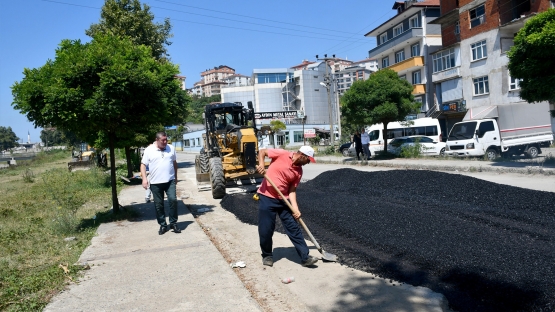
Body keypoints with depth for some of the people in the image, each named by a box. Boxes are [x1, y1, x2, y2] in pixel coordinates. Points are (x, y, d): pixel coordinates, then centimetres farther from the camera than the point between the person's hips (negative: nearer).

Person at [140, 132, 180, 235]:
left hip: (170, 181, 1)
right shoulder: (149, 150, -1)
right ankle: (163, 225, 18)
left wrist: (175, 177, 18)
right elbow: (143, 165, 1)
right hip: (155, 183, -1)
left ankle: (173, 223, 2)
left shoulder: (171, 148, 6)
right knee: (158, 205, 5)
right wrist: (144, 178, -9)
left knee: (173, 200, -12)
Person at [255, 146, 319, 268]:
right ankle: (267, 255, 22)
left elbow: (292, 190, 1)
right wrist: (261, 164, -23)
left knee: (294, 228, 2)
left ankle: (305, 257, 7)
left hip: (283, 199, 4)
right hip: (267, 197, -4)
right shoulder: (282, 154, -11)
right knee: (266, 230, 1)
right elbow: (262, 152, -4)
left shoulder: (299, 171, 0)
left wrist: (295, 208, -11)